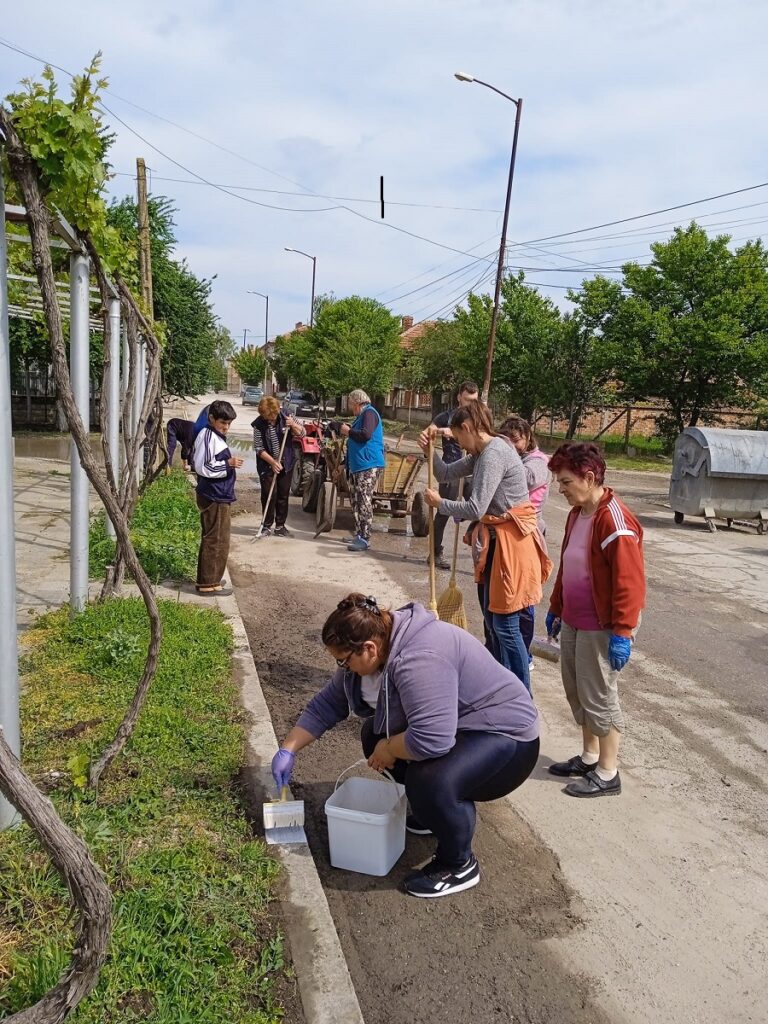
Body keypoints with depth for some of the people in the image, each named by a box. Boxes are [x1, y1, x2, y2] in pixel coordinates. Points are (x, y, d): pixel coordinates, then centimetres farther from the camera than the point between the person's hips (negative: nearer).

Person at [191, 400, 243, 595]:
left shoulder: (215, 436, 15)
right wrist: (228, 463, -21)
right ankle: (208, 583, 1)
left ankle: (209, 579, 27)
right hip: (215, 498, -11)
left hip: (219, 496, 11)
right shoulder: (208, 436, -16)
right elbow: (202, 467, -22)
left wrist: (229, 462, 12)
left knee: (211, 539, 17)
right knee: (216, 540, -5)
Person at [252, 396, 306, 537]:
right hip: (267, 464, -2)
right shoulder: (258, 424, -13)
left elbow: (302, 433, -5)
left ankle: (280, 526, 18)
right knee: (269, 494, -4)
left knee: (283, 494, 8)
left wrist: (293, 425, -24)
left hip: (286, 463, 2)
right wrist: (273, 462, -20)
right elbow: (259, 448, -12)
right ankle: (267, 526, 9)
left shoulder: (286, 417, -9)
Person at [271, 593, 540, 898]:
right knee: (375, 735, 9)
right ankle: (434, 810, 21)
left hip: (505, 736, -9)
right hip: (454, 727, 9)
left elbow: (430, 740, -38)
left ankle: (459, 864, -4)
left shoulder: (420, 659, -33)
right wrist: (288, 750, 6)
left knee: (431, 781, -31)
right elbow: (327, 704, 6)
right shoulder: (369, 651, -5)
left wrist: (388, 749, -20)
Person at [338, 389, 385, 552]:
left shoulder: (369, 413, -10)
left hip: (368, 466, -11)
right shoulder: (362, 415, 20)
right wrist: (349, 431, 10)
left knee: (364, 501, -13)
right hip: (358, 465, 11)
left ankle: (365, 539, -13)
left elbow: (366, 435, -24)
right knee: (356, 501, 13)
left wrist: (348, 431, -10)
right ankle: (359, 535, 21)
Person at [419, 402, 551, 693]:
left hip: (510, 543, -11)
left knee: (505, 625, -5)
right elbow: (447, 474, 21)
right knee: (491, 617, 21)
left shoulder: (494, 454, -20)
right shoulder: (482, 453, 12)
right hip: (495, 542, 11)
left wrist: (439, 503, -9)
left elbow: (475, 509, -24)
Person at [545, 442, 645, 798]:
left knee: (599, 696, 2)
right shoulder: (577, 513, 9)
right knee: (576, 691, 17)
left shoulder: (615, 521, -21)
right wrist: (556, 608, 21)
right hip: (573, 622, 9)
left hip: (600, 628, -9)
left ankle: (608, 774, 17)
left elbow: (629, 581, -23)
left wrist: (623, 632, -23)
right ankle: (589, 757, 33)